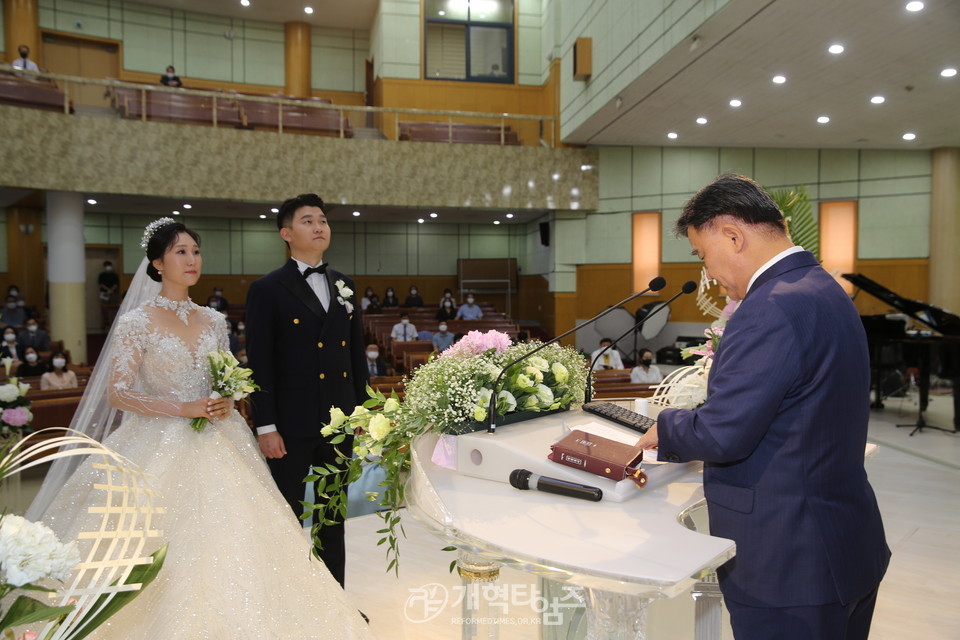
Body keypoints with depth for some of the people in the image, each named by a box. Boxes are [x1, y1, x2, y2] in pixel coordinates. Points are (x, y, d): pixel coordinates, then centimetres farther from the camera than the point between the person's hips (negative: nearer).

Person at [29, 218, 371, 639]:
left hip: (215, 446, 4)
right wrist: (184, 408, -18)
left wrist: (226, 404, -5)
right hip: (160, 446, -4)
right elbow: (117, 394, -9)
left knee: (225, 541, 3)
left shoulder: (213, 321, 9)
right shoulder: (136, 322, -5)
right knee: (166, 550, -3)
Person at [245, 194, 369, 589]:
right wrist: (265, 427, -13)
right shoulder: (267, 290, -6)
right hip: (291, 424, -5)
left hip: (340, 422, 5)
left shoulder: (345, 286, 10)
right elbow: (259, 364, -9)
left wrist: (361, 409, 9)